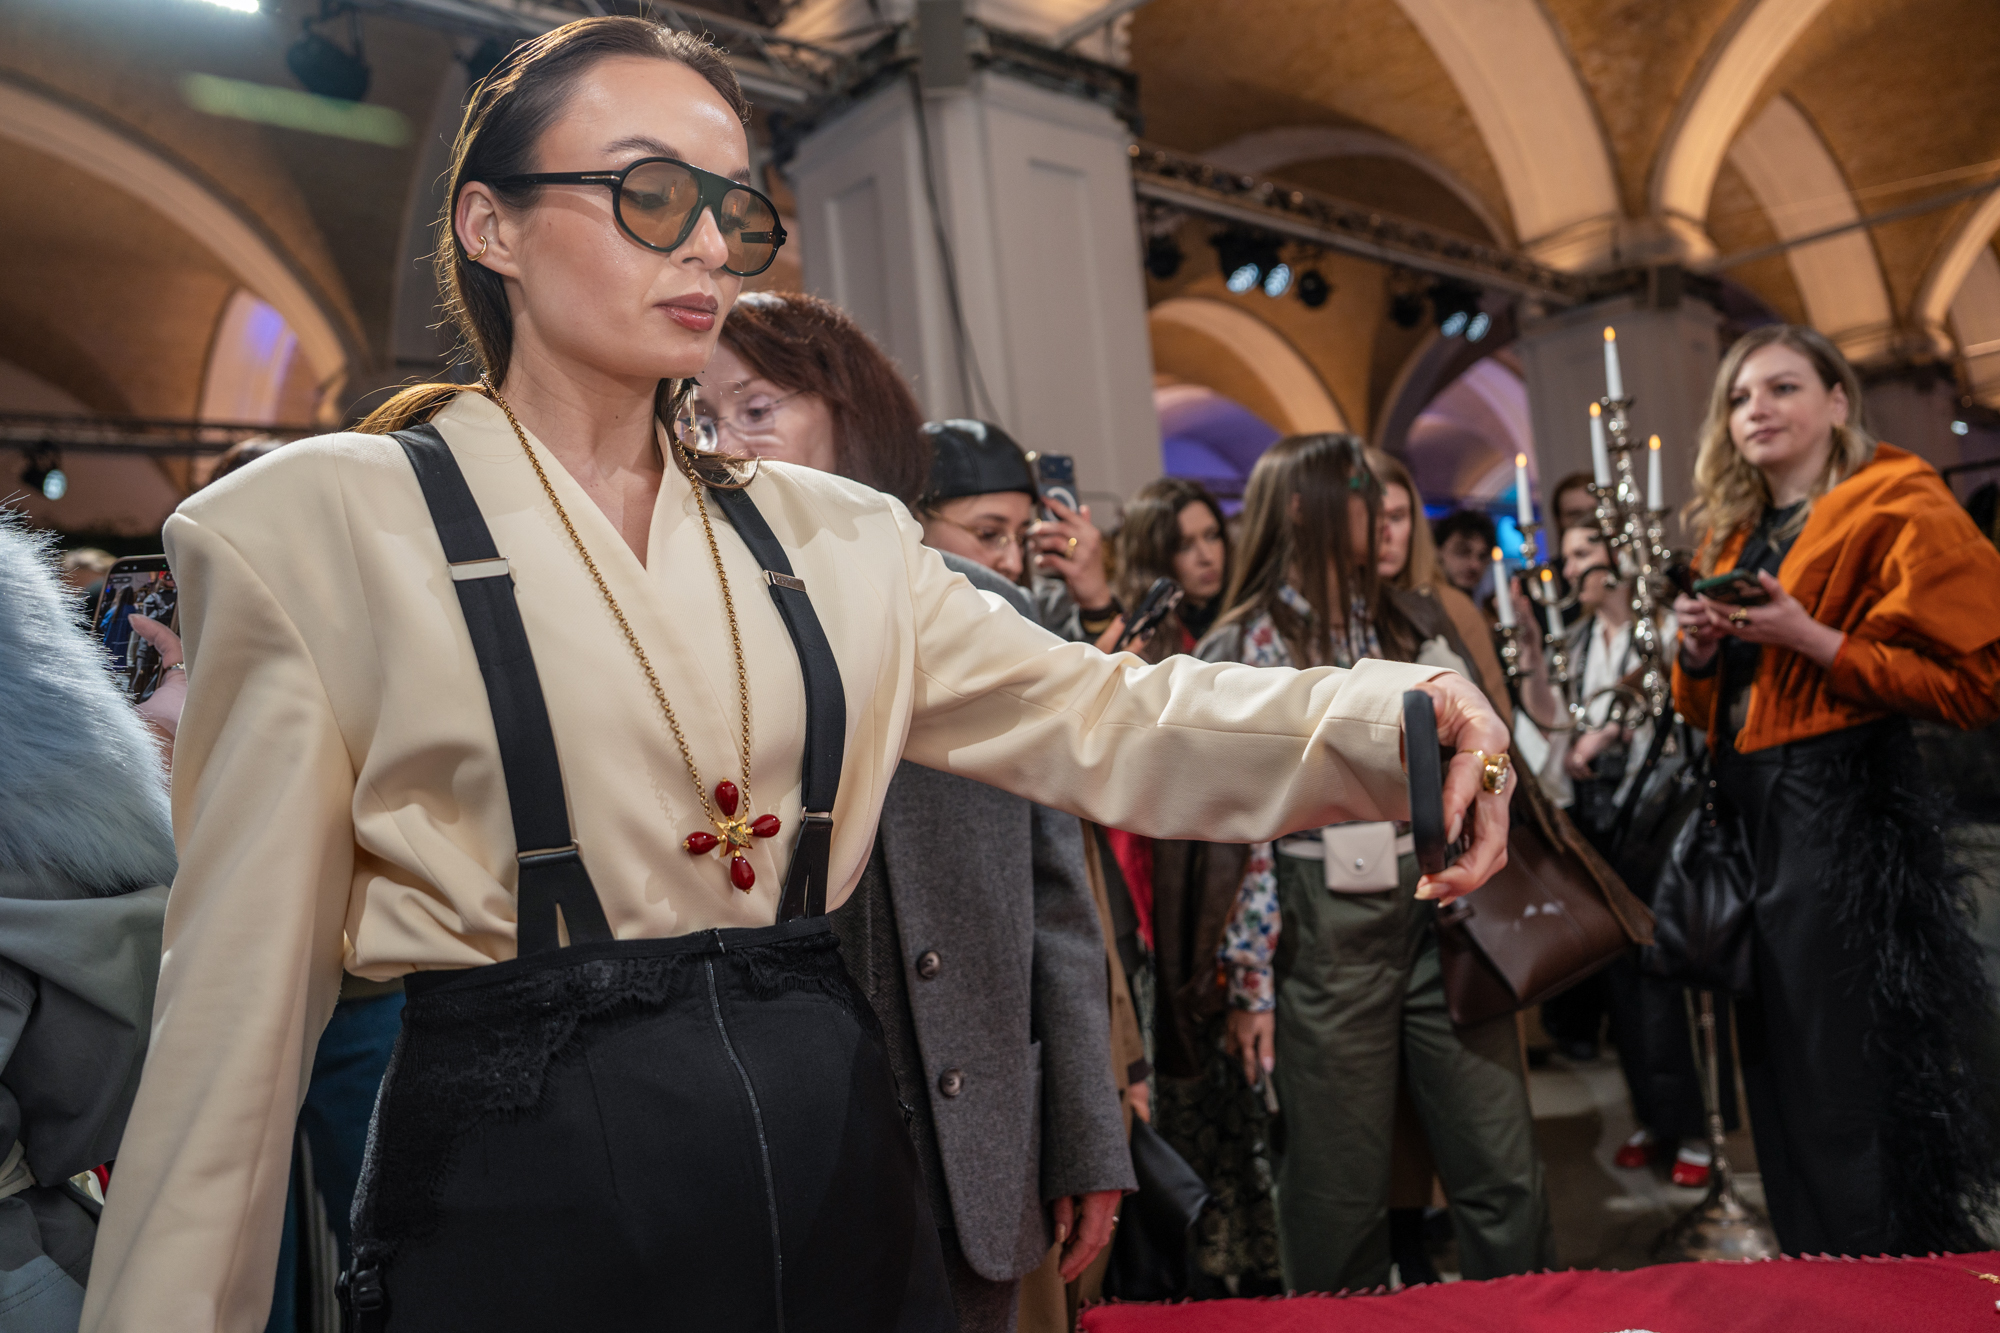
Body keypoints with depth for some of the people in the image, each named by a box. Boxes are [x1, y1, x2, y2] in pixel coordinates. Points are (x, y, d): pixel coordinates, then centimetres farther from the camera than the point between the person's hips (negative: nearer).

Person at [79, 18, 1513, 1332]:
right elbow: (240, 1001, -5)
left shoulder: (833, 537, 6)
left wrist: (1391, 713, -17)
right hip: (518, 1199, -4)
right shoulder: (321, 526, -5)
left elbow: (1098, 716, -2)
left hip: (839, 1179, 5)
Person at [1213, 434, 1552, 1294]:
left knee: (1505, 1174, 8)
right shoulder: (1238, 651, -2)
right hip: (1328, 939, -4)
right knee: (1340, 1193, 7)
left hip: (1446, 920, 4)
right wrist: (1251, 982, -6)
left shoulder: (1417, 623, 12)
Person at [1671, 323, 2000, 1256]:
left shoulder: (1897, 511, -6)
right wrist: (1697, 652, 1)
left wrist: (1812, 640, -19)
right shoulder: (1731, 536, 17)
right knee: (1779, 1073, 13)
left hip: (1848, 813, -7)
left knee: (1849, 1086, -3)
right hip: (1748, 815, 8)